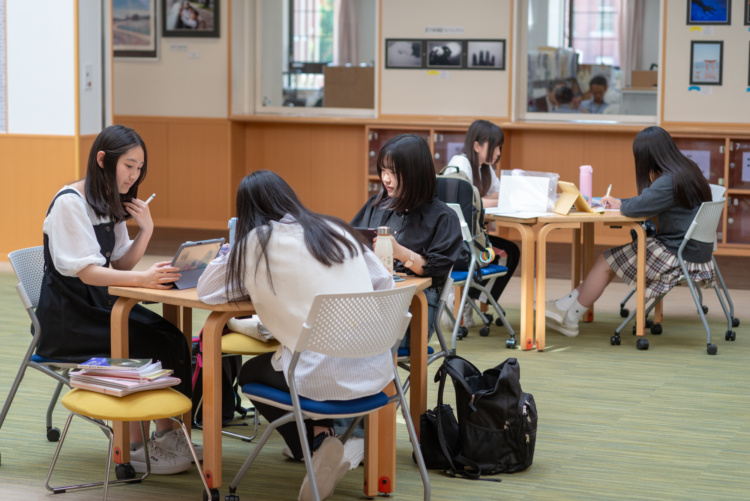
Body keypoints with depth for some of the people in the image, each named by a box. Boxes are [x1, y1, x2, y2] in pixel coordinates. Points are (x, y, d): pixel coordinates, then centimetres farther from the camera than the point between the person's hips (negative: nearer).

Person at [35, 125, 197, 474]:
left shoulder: (111, 204, 12)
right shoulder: (69, 203, -15)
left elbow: (119, 265, 10)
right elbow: (87, 271, -24)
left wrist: (145, 231, -7)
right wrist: (143, 279, -38)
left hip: (99, 304, 8)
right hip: (66, 316, -8)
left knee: (172, 338, -15)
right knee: (152, 346, -23)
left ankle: (165, 435, -9)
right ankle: (133, 448, -12)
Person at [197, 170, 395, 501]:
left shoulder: (257, 242, 0)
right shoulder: (339, 230, 12)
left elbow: (207, 291, 8)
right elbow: (384, 283, 18)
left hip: (326, 377, -6)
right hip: (377, 370, 6)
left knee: (250, 372, 26)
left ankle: (317, 439, 8)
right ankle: (323, 434, 24)